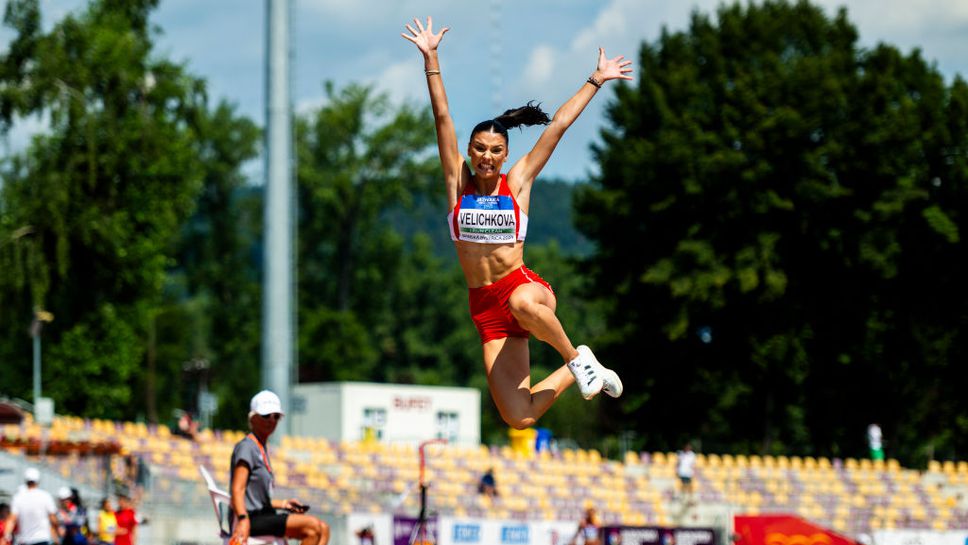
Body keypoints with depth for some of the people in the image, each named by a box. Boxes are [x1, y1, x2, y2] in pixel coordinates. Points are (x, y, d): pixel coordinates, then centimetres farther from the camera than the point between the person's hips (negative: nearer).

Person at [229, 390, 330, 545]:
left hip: (263, 518, 10)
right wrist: (243, 519, -35)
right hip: (251, 519, -10)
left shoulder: (262, 448, 22)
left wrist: (283, 504, 20)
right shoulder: (246, 447, -8)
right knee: (312, 524, -22)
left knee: (323, 529, 2)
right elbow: (237, 489, -20)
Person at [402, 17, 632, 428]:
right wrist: (430, 59, -5)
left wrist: (595, 81, 8)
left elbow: (558, 125, 5)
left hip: (523, 285, -2)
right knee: (519, 418, -9)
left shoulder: (518, 182, 4)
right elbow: (442, 117, 1)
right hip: (486, 308, 2)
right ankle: (577, 375, 22)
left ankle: (576, 358, -13)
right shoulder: (458, 181, 6)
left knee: (522, 304, -44)